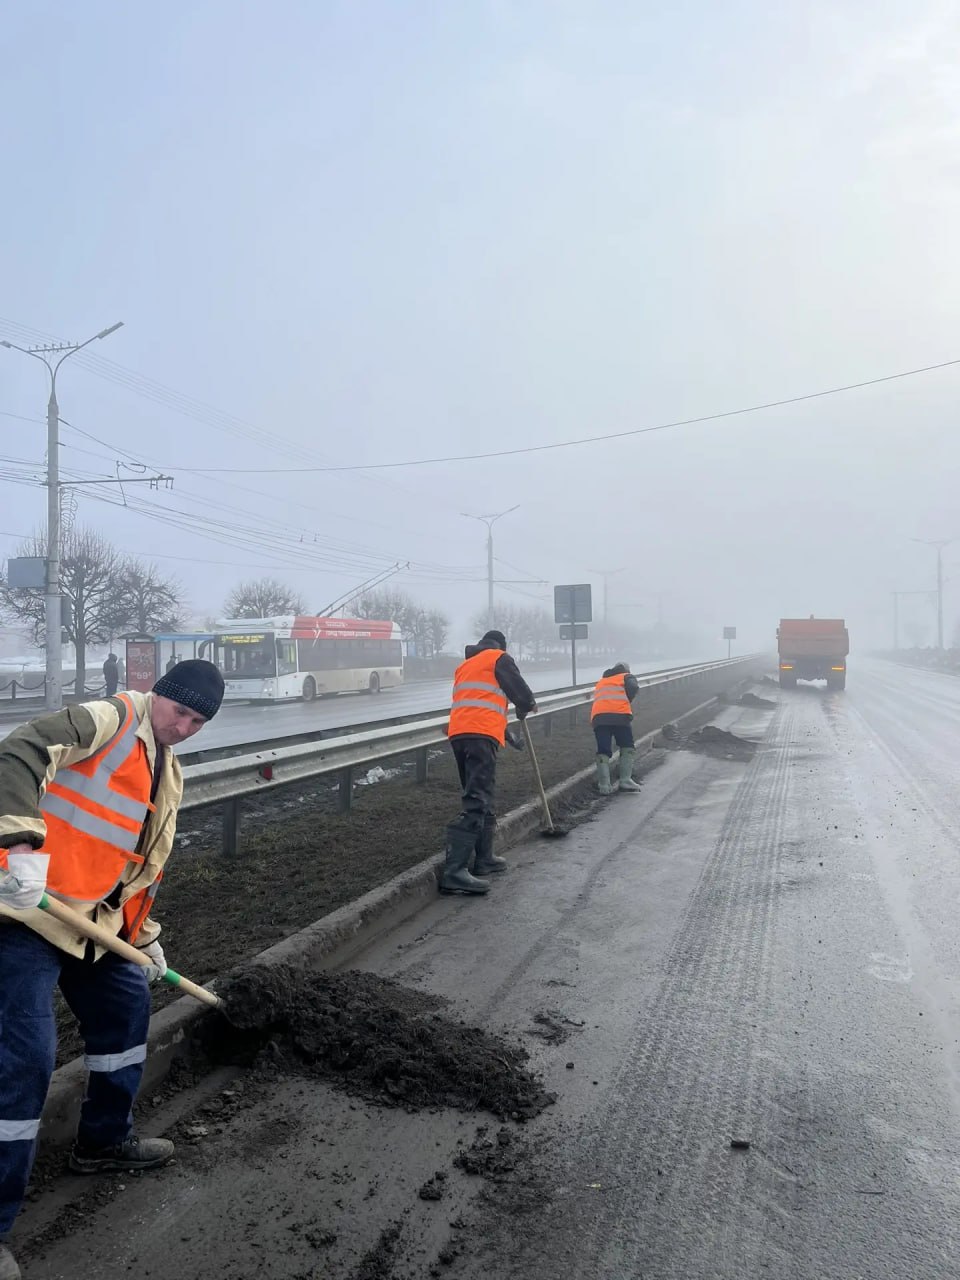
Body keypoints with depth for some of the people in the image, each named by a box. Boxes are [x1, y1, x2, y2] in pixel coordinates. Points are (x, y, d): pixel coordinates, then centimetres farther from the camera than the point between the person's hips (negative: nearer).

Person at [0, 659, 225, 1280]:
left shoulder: (168, 773, 14)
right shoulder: (108, 719, -13)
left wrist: (145, 935, 24)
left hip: (93, 922, 10)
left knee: (128, 1008, 20)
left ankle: (105, 1139, 40)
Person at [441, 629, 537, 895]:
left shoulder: (465, 665, 29)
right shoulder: (499, 657, 8)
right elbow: (518, 689, 4)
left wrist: (507, 734, 39)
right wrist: (527, 706, 28)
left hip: (458, 733, 8)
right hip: (482, 735, -8)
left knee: (480, 797, 20)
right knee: (477, 801, -15)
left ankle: (484, 859, 24)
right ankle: (455, 870, -24)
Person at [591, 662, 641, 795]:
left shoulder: (600, 682, 36)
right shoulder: (627, 677, 20)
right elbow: (634, 688, 0)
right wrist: (627, 702, 11)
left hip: (598, 717, 4)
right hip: (619, 715, -4)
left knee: (603, 751, 4)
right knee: (627, 748, 9)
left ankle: (604, 786, -5)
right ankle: (625, 780, -3)